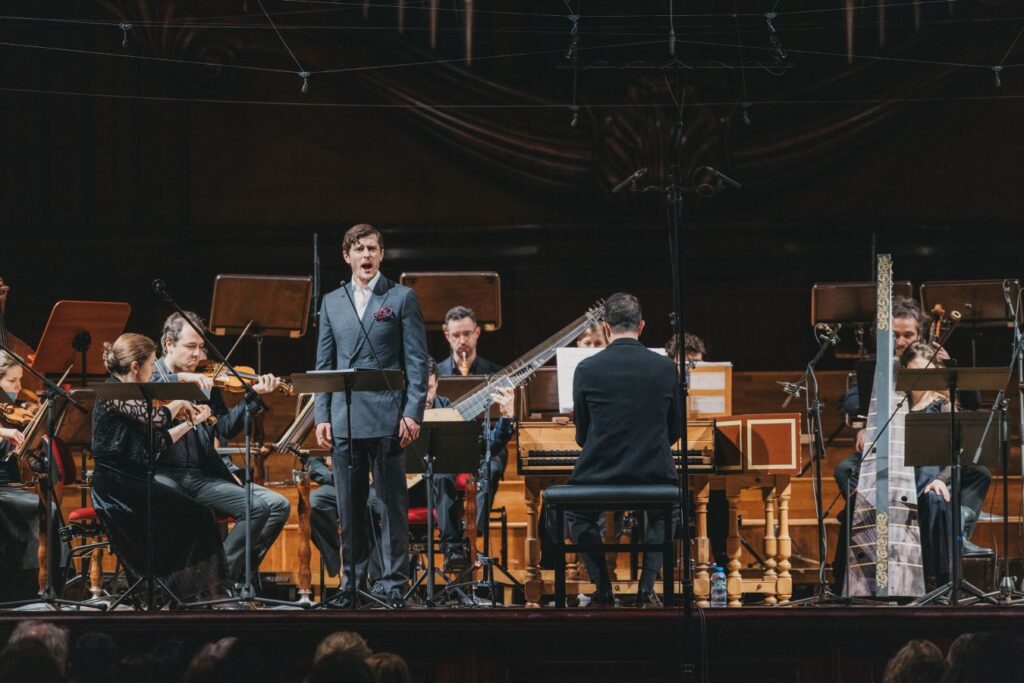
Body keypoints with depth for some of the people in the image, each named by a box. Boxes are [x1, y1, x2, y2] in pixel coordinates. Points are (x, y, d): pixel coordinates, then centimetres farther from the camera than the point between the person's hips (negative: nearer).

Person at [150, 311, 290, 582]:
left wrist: (254, 396, -4)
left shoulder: (207, 383, 15)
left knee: (277, 505, -11)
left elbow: (225, 429, 6)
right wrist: (180, 378, -23)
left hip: (205, 476, 5)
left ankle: (224, 573, -6)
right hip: (163, 472, -5)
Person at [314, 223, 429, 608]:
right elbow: (324, 365, 14)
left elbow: (417, 361, -1)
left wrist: (413, 413, -9)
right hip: (344, 421, 4)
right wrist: (322, 417, 5)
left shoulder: (402, 298, 3)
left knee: (392, 504, -1)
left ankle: (393, 584, 3)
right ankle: (353, 582, 13)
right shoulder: (332, 303, 14)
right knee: (349, 507, 6)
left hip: (387, 418, -3)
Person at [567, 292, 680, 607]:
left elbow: (582, 436, 4)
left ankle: (603, 589, 18)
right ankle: (647, 587, 17)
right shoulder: (666, 368, -2)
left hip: (599, 475, -1)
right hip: (654, 473, 1)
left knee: (578, 516, 32)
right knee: (662, 514, 35)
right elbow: (674, 431, 8)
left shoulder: (586, 369, -6)